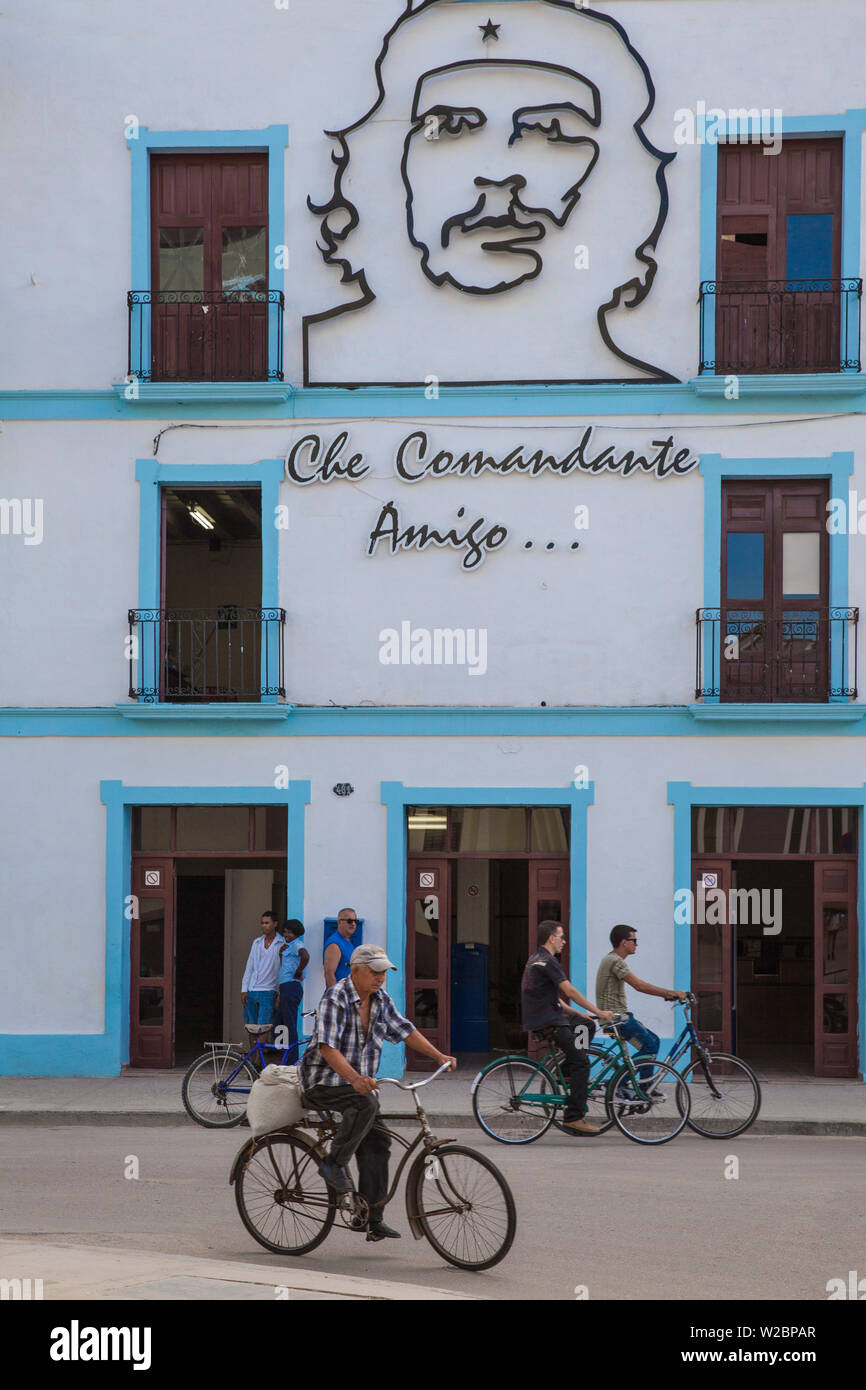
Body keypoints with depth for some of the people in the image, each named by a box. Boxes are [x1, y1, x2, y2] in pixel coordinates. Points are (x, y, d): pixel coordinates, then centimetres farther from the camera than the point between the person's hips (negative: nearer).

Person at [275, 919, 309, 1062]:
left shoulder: (296, 945, -9)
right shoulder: (288, 946, 22)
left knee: (290, 1025, -9)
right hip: (286, 988, 11)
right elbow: (283, 967, 29)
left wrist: (298, 973, -18)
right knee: (278, 1024, 11)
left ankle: (293, 1060, -7)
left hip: (291, 987, -11)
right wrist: (281, 954, 11)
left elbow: (305, 956, -31)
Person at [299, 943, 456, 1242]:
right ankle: (334, 1163, -19)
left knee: (377, 1143, -2)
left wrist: (439, 1056, 1)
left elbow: (405, 1030, 12)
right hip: (324, 1083, -7)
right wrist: (355, 1078, -41)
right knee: (366, 1103, -34)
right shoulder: (335, 999, -18)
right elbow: (328, 1048, -27)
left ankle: (373, 1219, 2)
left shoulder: (381, 1000, 7)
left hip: (361, 1083, 7)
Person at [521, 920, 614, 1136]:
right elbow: (570, 991, -20)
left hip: (547, 1014, 10)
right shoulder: (547, 961, -15)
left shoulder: (537, 960, 18)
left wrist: (577, 1013, 18)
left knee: (587, 1025, 20)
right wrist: (598, 1012, -16)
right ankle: (574, 1117, -13)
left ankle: (567, 1072, 15)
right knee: (582, 1062, -10)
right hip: (546, 1022, -10)